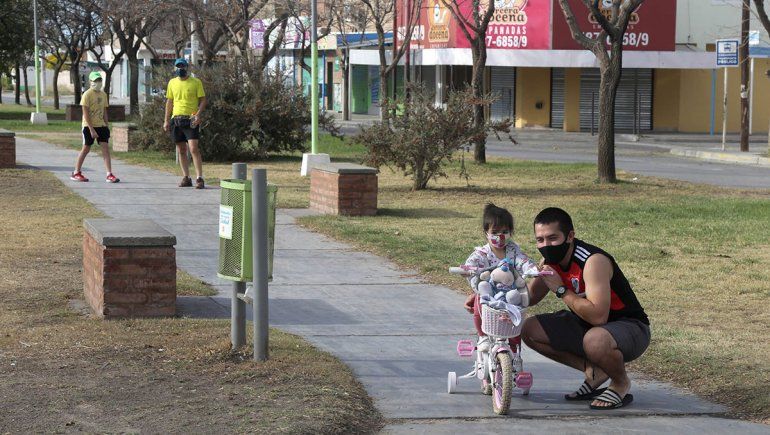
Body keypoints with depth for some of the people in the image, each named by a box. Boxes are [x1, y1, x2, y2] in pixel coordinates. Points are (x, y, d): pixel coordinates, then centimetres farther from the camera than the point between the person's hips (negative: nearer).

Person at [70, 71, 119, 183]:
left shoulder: (103, 94, 9)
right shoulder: (87, 94, -11)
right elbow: (86, 114, -15)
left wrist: (106, 126, 10)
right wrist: (91, 129, -20)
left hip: (101, 125, 5)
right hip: (89, 126, -5)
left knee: (106, 148, -5)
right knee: (86, 148, 2)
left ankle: (109, 175, -9)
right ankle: (76, 173, 16)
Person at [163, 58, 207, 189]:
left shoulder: (196, 82, 0)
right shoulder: (172, 83, 12)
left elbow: (203, 100, 0)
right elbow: (169, 102, 17)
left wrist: (198, 114, -16)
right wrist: (166, 120, 12)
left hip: (191, 119, -5)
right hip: (176, 119, 5)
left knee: (193, 148, -14)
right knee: (181, 150, 7)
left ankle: (199, 178, -15)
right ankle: (186, 178, 14)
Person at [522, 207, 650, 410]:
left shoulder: (593, 261, -29)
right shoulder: (551, 260, -3)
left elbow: (598, 316, -37)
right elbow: (530, 297, 11)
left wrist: (561, 290, -30)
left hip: (629, 326, -8)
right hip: (586, 324, 8)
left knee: (595, 340, -41)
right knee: (530, 330, -3)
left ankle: (621, 383, -8)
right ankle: (594, 371, 1)